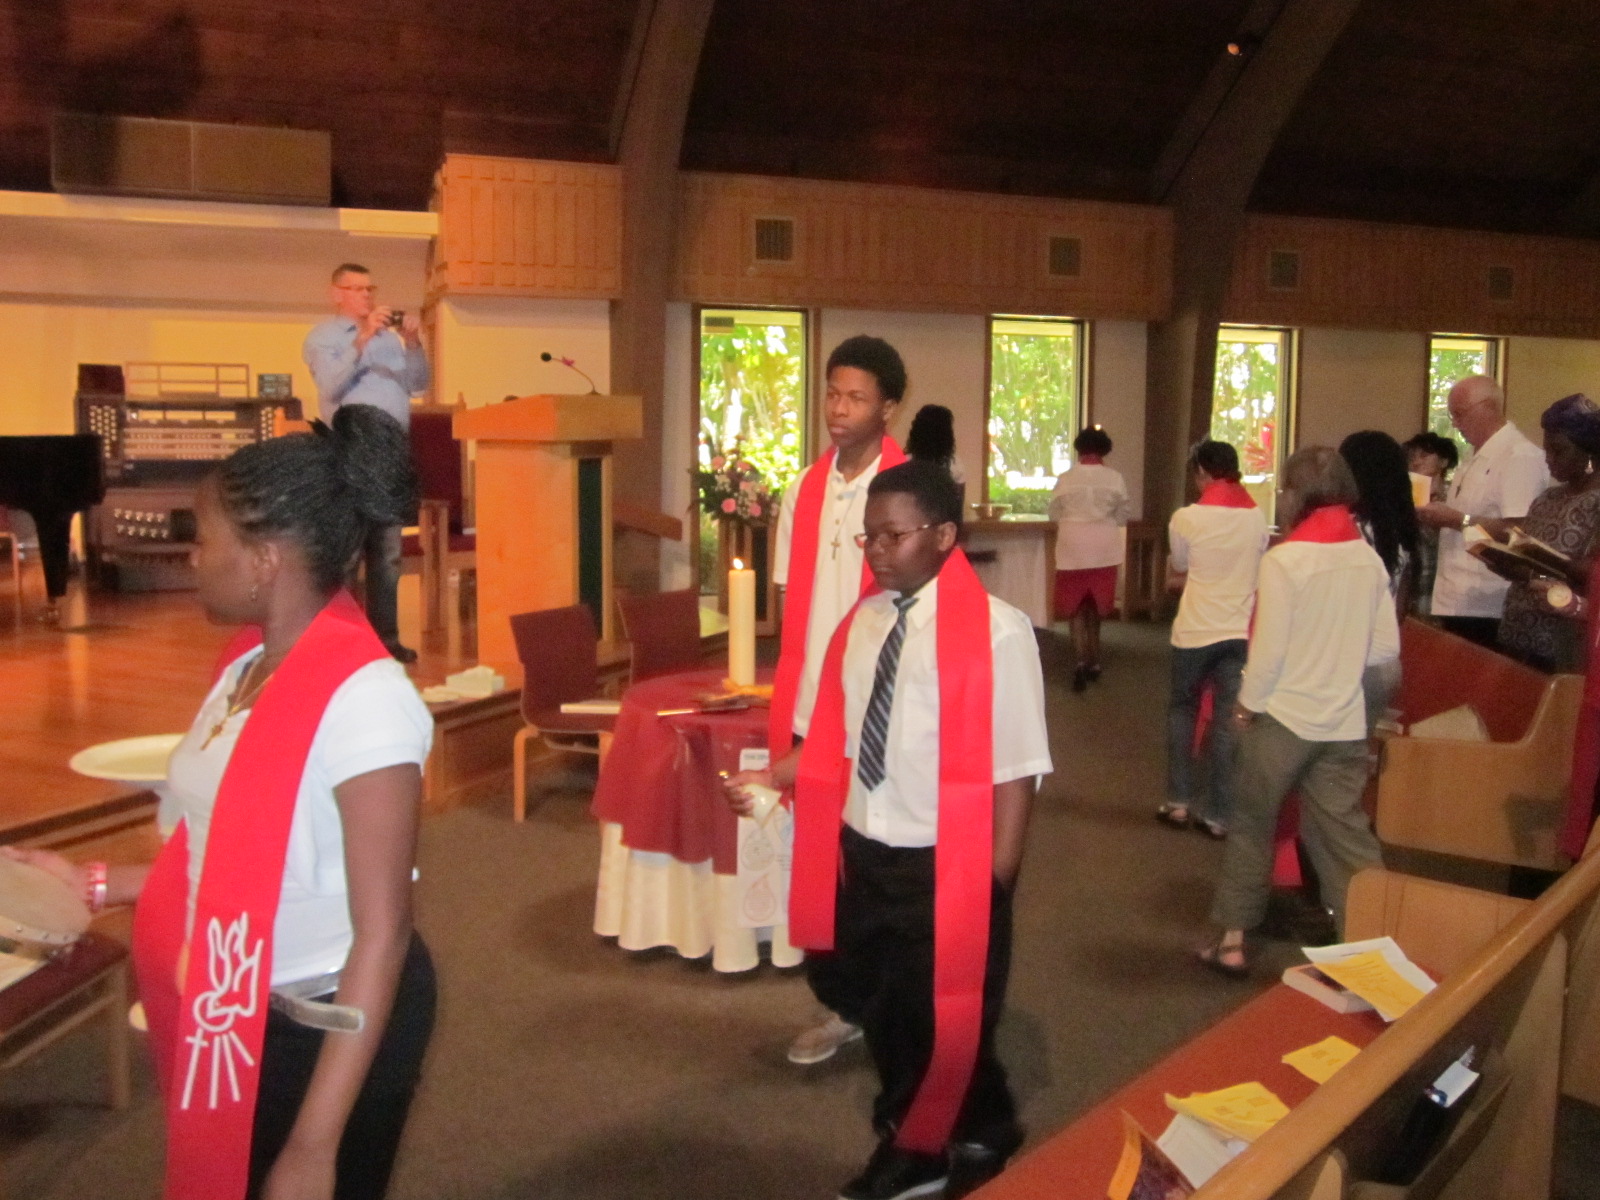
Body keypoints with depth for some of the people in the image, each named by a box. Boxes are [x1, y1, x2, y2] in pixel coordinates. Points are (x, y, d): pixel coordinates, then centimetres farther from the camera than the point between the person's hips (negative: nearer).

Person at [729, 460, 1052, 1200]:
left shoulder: (996, 632, -16)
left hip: (945, 866, -6)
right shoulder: (863, 622, 4)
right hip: (863, 853, 6)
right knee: (882, 1010, 20)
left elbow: (1015, 770, -15)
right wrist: (771, 778, 0)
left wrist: (995, 881, -15)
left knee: (948, 1023, 9)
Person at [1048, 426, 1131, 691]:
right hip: (1104, 551, 1)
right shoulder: (1115, 478, -4)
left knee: (1076, 608, 6)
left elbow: (1054, 515, 3)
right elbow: (1123, 516, 3)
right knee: (1094, 608, 15)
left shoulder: (1065, 479, -5)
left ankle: (1082, 661, -12)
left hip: (1073, 550, -1)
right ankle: (1093, 662, 23)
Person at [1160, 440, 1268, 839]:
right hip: (1241, 629, 2)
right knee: (1228, 719, 6)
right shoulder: (1257, 517, 1)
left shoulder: (1186, 518, -9)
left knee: (1182, 709, 16)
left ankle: (1178, 801, 16)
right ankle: (1218, 814, 9)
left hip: (1196, 630, -2)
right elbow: (1255, 570, 10)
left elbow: (1176, 573, 4)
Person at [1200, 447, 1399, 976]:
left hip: (1281, 716, -4)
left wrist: (1246, 704, -1)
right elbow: (1387, 646, 5)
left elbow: (1267, 647, -14)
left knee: (1252, 827, 11)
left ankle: (1232, 940, 19)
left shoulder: (1284, 559, -14)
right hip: (1344, 724, 4)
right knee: (1346, 833, 9)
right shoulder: (1368, 559, 0)